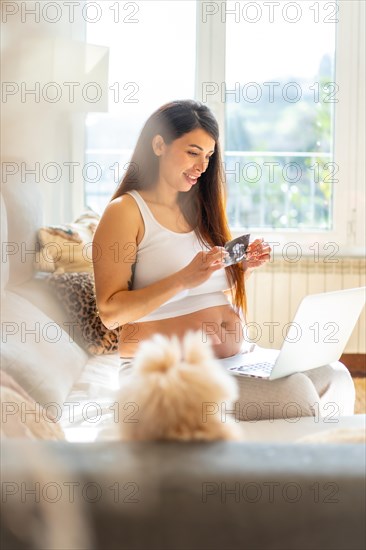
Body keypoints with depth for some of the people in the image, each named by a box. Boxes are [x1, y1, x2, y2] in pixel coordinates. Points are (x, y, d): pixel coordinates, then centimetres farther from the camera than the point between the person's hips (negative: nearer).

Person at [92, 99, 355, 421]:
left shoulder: (200, 210, 18)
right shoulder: (126, 211, -3)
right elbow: (110, 312, -12)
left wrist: (245, 269, 4)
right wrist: (185, 278, -20)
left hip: (236, 358, 7)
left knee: (334, 378, -16)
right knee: (293, 395, -28)